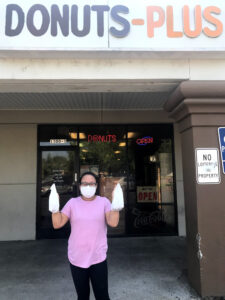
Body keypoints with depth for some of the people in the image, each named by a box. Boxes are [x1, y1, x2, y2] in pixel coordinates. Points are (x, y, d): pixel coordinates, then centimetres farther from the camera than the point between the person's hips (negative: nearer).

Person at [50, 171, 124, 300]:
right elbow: (57, 224, -5)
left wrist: (116, 205, -29)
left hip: (98, 258, -1)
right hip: (76, 258, 2)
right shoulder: (72, 202, 0)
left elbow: (113, 222, -15)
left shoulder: (104, 201, -2)